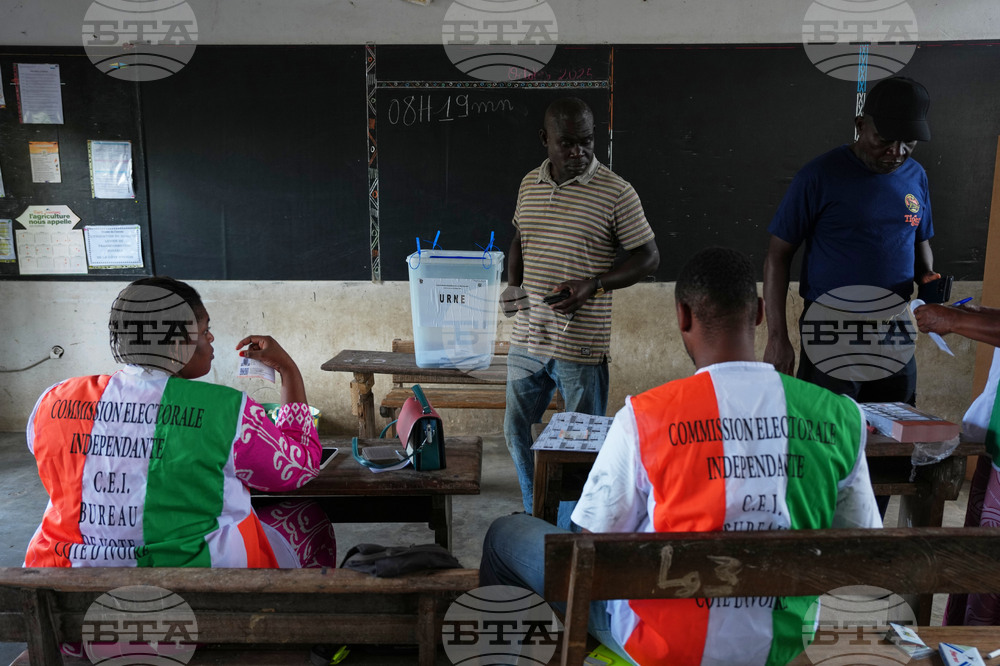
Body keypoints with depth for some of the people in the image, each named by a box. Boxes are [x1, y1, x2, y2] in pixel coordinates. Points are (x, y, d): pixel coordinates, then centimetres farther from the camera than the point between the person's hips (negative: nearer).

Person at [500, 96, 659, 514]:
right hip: (527, 338, 6)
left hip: (581, 346, -5)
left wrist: (594, 284, -19)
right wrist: (513, 285, 4)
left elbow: (648, 257, -6)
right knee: (516, 431, 17)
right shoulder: (530, 184, 8)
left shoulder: (616, 192, -9)